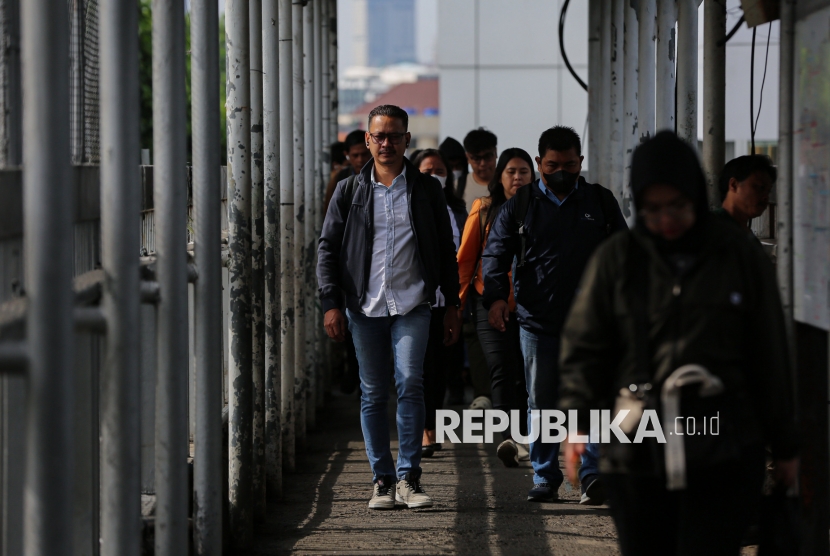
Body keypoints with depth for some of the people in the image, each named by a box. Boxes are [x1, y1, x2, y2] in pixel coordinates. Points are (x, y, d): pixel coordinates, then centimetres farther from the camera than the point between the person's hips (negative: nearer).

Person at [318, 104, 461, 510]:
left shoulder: (427, 190, 8)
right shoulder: (349, 191, 7)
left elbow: (445, 250, 11)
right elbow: (328, 248, 6)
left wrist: (452, 306, 7)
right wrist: (331, 303, -4)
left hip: (412, 304, -1)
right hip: (364, 306, 1)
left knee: (410, 384, -14)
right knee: (373, 395, 4)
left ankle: (408, 477, -8)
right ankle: (382, 480, 11)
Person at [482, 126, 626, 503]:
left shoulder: (601, 202, 10)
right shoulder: (520, 206, 7)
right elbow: (495, 254, 4)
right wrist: (496, 297, -13)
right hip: (538, 322, 1)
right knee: (541, 404, 5)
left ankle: (592, 476, -5)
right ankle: (545, 479, 13)